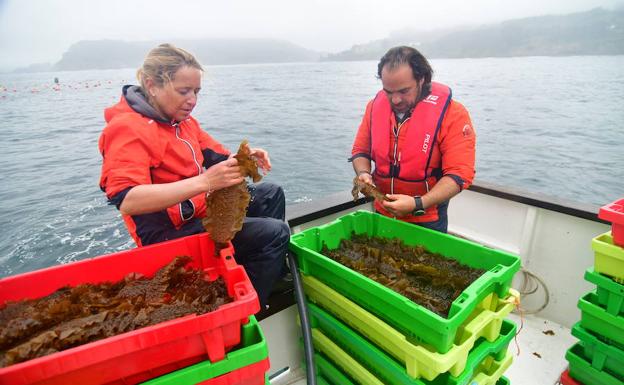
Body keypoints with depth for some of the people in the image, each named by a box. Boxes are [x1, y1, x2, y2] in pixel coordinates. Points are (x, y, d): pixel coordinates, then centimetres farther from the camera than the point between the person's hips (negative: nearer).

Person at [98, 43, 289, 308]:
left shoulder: (181, 119, 8)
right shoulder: (128, 129, -18)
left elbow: (217, 156, 12)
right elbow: (126, 201, -32)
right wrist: (205, 182, -41)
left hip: (204, 208, 10)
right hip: (170, 233, -9)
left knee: (271, 194, 16)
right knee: (274, 233, -19)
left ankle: (277, 278, 25)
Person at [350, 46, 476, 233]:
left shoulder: (452, 114, -17)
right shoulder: (375, 105, -4)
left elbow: (459, 174, -21)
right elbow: (360, 151, 4)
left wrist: (418, 204, -32)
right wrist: (364, 173, -17)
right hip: (381, 213, 4)